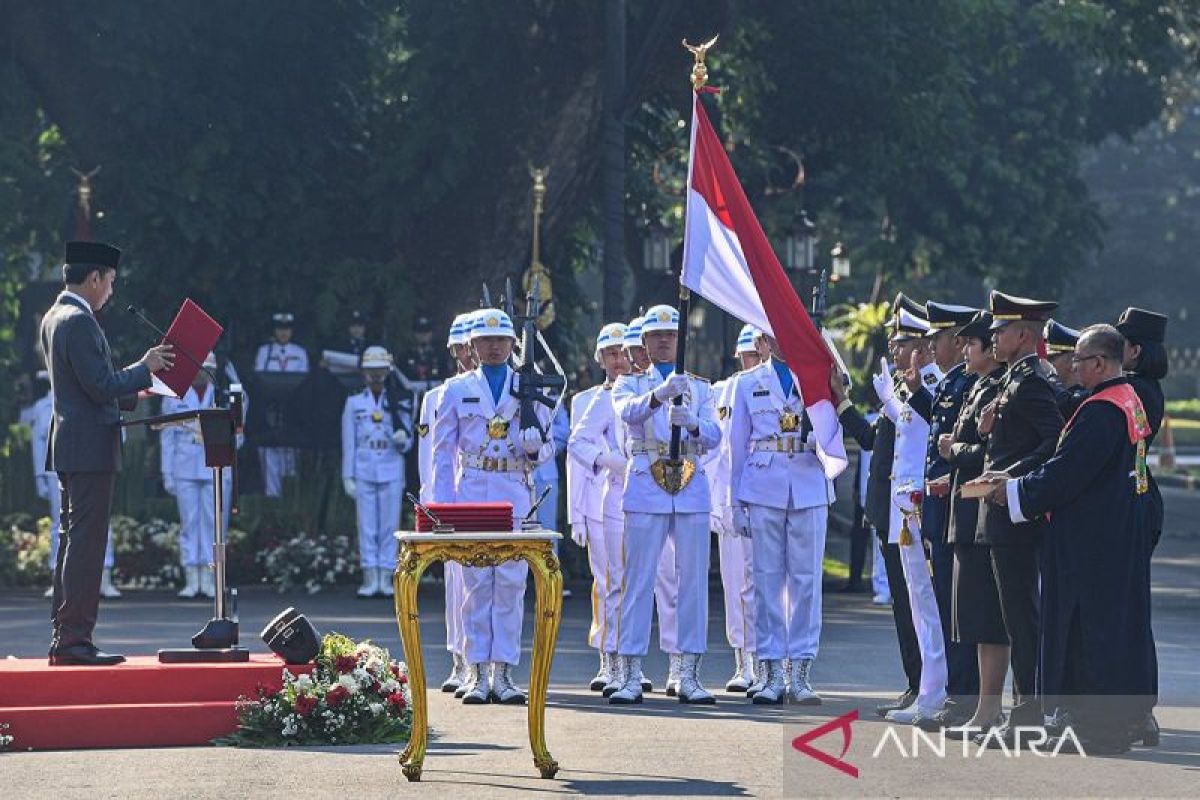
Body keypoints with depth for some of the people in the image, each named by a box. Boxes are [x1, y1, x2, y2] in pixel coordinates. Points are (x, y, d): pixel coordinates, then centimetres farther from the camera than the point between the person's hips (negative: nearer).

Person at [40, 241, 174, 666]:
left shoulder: (54, 318, 15)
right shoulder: (80, 322, -17)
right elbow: (101, 387, -21)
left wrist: (133, 390, 21)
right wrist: (145, 368, -8)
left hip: (69, 446, 11)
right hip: (90, 449, -11)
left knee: (73, 542, 13)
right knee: (86, 543, -9)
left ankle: (64, 638, 15)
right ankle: (74, 639, -10)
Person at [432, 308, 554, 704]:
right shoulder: (457, 390, 8)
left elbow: (549, 446, 12)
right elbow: (443, 451, 8)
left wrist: (535, 449, -12)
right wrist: (442, 504, -1)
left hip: (516, 496, 1)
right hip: (471, 494, -1)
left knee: (511, 583, -2)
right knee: (476, 583, -2)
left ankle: (503, 672, 2)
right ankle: (477, 673, 2)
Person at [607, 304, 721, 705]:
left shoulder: (700, 386, 15)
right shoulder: (630, 383, 9)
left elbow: (714, 436, 0)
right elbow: (629, 412, -15)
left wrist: (692, 423, -22)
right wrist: (660, 394, -35)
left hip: (692, 489, 2)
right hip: (645, 488, -2)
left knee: (693, 581, 1)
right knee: (638, 581, -4)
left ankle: (689, 676, 5)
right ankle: (631, 677, -1)